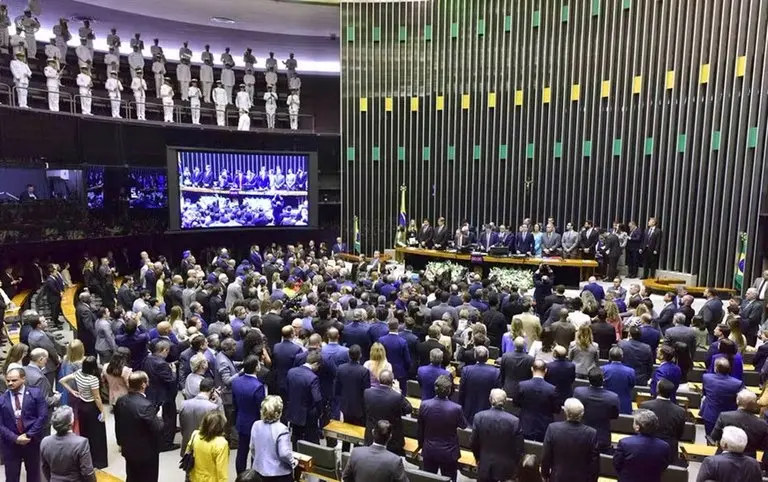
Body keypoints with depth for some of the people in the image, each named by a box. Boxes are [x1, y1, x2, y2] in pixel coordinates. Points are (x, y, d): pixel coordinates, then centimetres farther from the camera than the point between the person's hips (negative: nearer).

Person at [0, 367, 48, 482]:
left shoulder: (35, 393, -5)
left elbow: (43, 416, -9)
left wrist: (29, 435, -15)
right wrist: (15, 438, -14)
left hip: (32, 441, 0)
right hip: (10, 443, 1)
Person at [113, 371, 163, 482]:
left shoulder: (120, 401, -6)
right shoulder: (146, 405, -30)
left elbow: (117, 425, 7)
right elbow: (157, 429, -25)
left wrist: (121, 443, 20)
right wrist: (160, 420, -4)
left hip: (128, 449, 7)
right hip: (146, 452, -7)